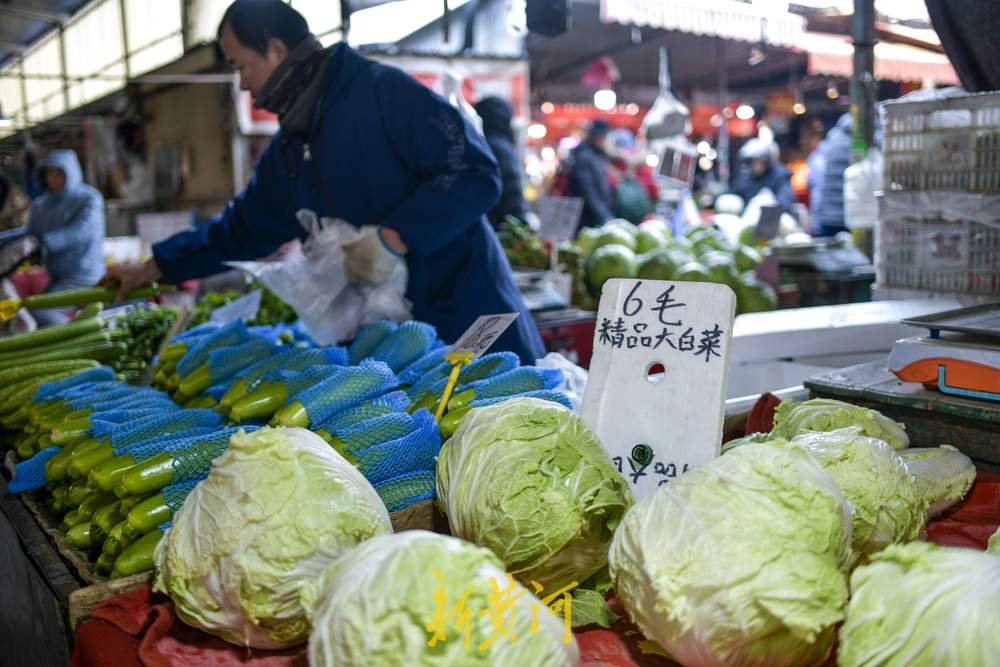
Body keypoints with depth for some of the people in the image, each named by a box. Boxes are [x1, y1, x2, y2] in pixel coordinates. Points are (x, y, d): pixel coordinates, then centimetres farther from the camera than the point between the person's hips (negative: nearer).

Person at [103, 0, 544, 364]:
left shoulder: (383, 92, -10)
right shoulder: (289, 150, 15)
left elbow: (475, 172, -18)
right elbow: (240, 230, 26)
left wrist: (391, 239, -22)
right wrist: (153, 269, 27)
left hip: (469, 320, -7)